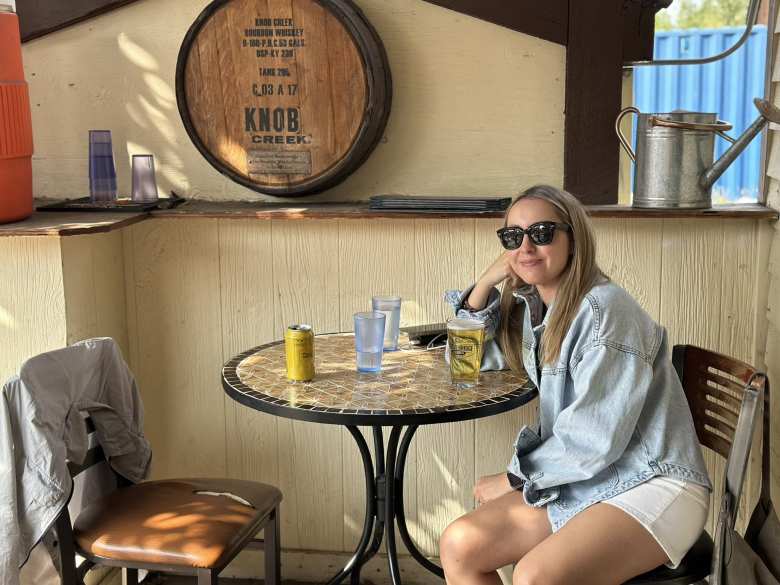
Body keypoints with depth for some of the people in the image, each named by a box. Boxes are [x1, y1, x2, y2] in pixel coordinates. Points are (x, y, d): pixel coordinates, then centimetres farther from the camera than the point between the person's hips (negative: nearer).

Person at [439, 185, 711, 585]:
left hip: (651, 484, -8)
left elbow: (593, 439, -20)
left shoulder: (603, 309, -18)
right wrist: (486, 282, 2)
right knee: (458, 545, -8)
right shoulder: (531, 306, 7)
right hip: (579, 481, 8)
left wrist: (513, 477, -6)